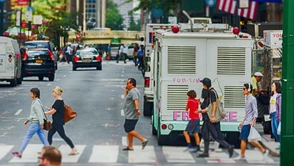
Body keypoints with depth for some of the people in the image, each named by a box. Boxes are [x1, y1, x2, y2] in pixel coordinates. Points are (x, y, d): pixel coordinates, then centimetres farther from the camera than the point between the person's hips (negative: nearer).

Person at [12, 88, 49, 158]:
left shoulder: (36, 103, -18)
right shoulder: (35, 102, 13)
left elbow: (40, 113, -21)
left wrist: (41, 123, -23)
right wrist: (28, 120, 22)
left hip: (35, 123, -9)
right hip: (38, 123, 9)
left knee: (27, 137, -1)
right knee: (42, 137, 9)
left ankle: (20, 153, 5)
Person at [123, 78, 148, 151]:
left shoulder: (133, 91, -16)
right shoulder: (131, 91, 18)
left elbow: (136, 100, -32)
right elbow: (127, 99, 34)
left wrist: (137, 109, -46)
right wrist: (126, 91, 21)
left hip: (131, 116, -11)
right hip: (129, 115, 11)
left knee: (129, 130, -13)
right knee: (129, 130, 13)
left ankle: (143, 140, -13)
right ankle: (130, 146, 16)